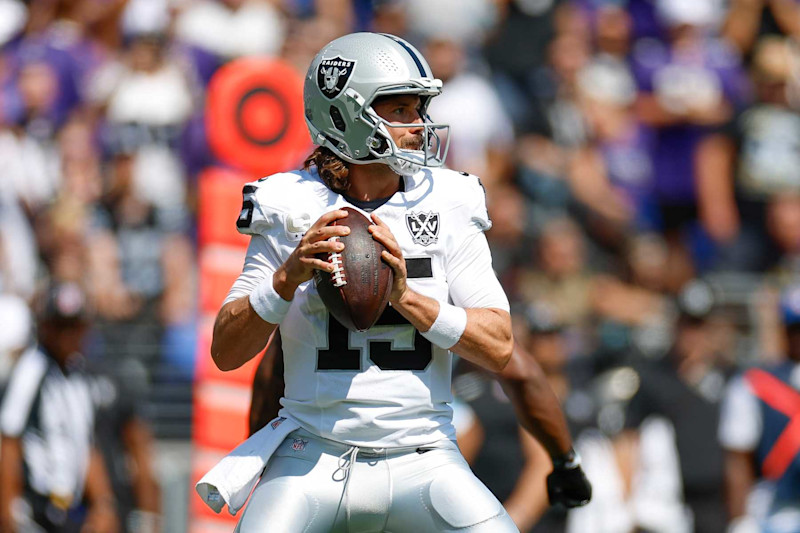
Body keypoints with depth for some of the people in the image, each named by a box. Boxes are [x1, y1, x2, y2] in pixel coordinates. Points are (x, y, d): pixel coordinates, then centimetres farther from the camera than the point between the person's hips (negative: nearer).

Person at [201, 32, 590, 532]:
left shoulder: (446, 209, 2)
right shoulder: (294, 214, -1)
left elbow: (499, 347, -3)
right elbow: (226, 352, -3)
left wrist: (406, 295, -16)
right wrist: (289, 277, -18)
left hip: (421, 463, 1)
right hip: (315, 458, -1)